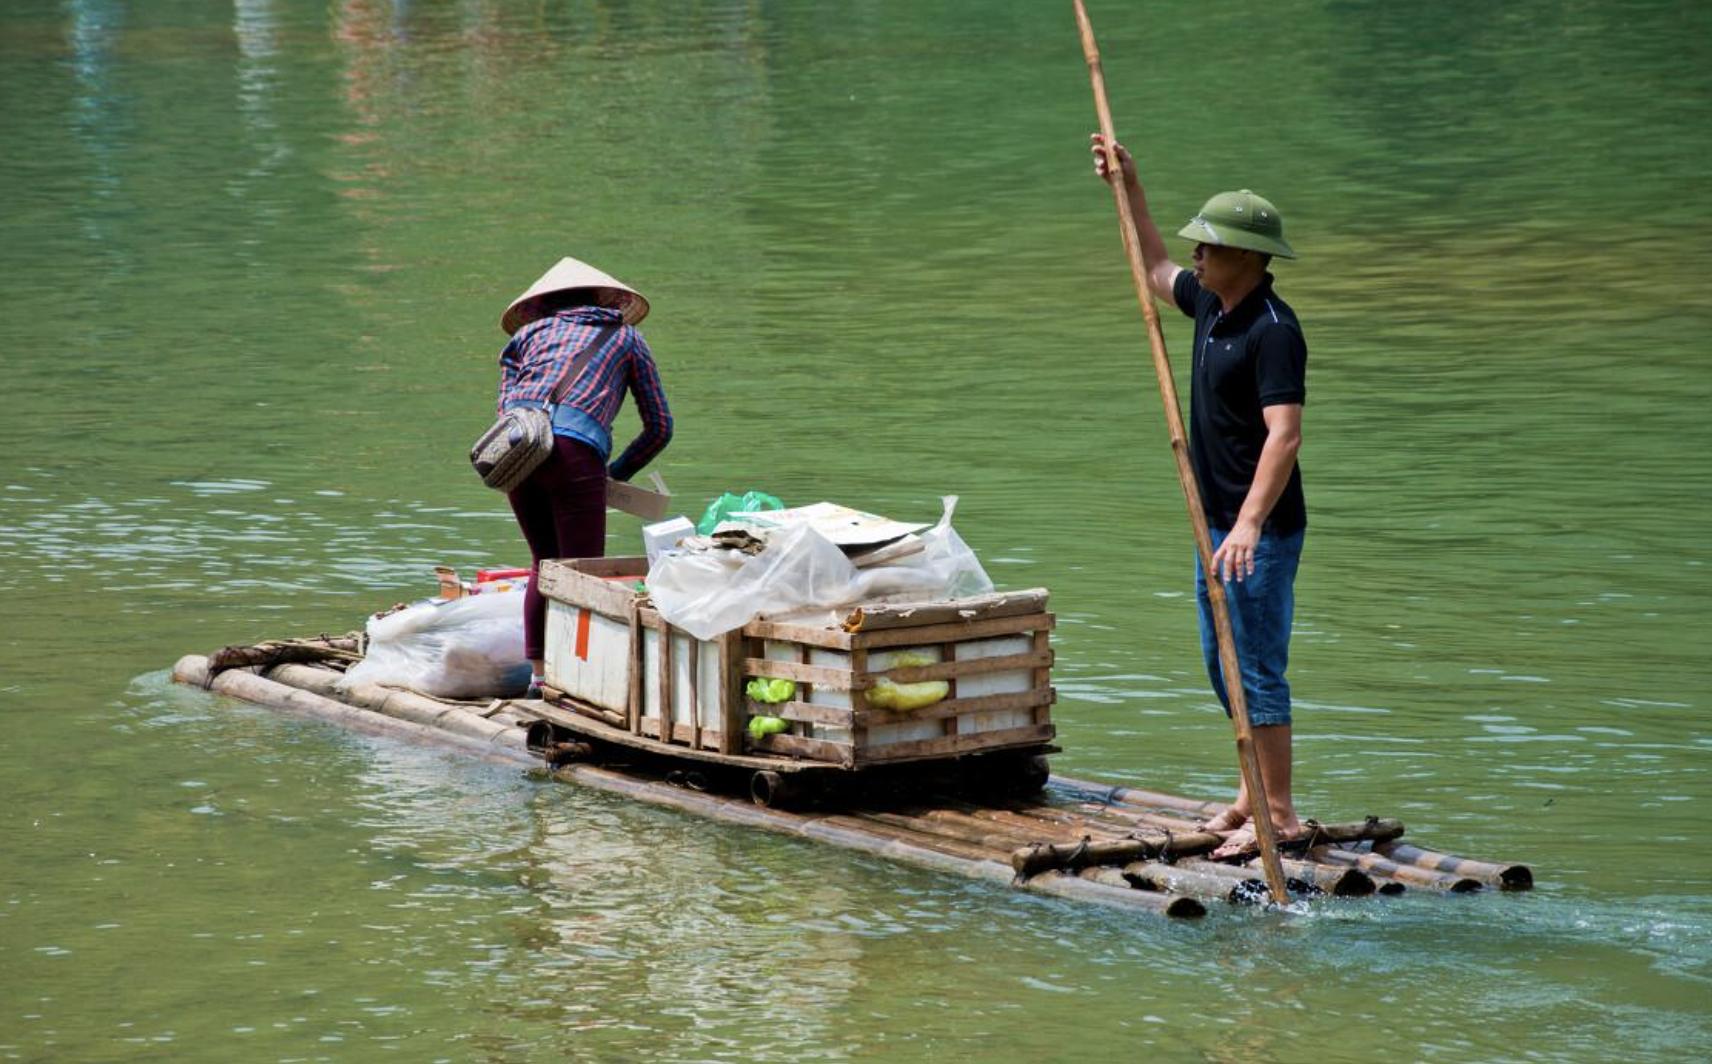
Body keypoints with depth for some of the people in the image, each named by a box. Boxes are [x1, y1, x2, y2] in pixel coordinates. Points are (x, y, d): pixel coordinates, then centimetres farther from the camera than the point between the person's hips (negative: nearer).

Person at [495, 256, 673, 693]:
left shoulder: (530, 332, 30)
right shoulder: (626, 337, 27)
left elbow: (506, 406, 18)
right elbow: (660, 427, 27)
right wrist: (616, 473, 36)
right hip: (575, 448, -3)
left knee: (545, 562, 16)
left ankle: (539, 674, 15)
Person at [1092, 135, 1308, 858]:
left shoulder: (1273, 330, -20)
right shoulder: (1211, 305, 8)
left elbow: (1284, 435, -29)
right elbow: (1155, 271, 30)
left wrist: (1249, 525, -37)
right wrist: (1129, 188, 25)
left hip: (1262, 531, -10)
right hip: (1219, 523, 10)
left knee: (1257, 668, -7)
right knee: (1223, 663, 16)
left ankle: (1279, 816, -3)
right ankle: (1256, 793, 26)